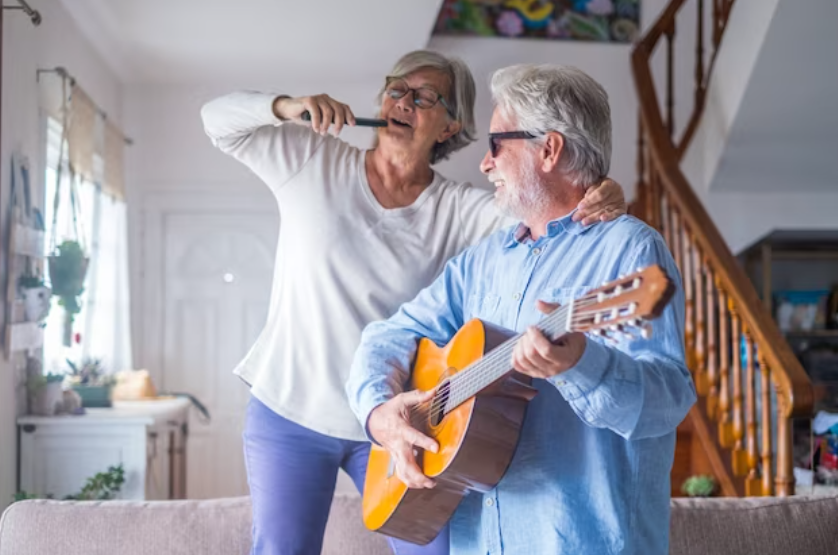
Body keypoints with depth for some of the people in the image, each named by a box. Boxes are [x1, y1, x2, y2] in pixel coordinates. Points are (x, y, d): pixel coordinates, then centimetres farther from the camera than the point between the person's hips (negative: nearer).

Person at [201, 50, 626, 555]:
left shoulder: (459, 210, -4)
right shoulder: (312, 160, -2)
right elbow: (219, 120, 1)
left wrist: (600, 203, -37)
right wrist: (287, 107, -19)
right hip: (289, 411, 0)